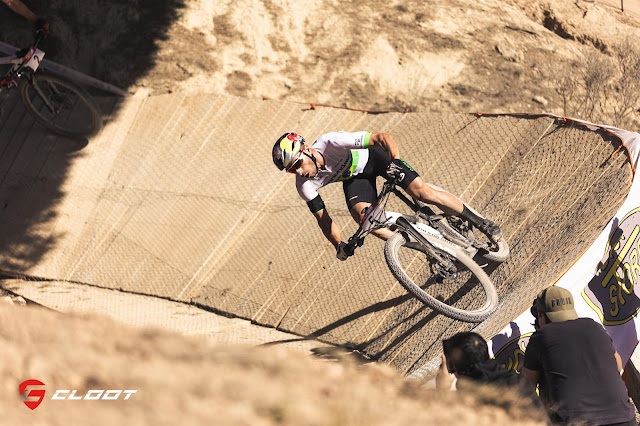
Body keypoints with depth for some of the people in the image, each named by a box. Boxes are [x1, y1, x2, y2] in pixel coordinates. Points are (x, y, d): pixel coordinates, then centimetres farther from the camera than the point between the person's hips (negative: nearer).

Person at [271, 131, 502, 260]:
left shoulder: (332, 142, -40)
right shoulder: (305, 186, -26)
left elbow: (383, 138, -38)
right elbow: (323, 218, -11)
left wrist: (396, 161, -54)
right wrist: (339, 245, -20)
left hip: (373, 156, -3)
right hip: (353, 177, 3)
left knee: (421, 192, -17)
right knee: (361, 214, -23)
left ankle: (478, 220, 5)